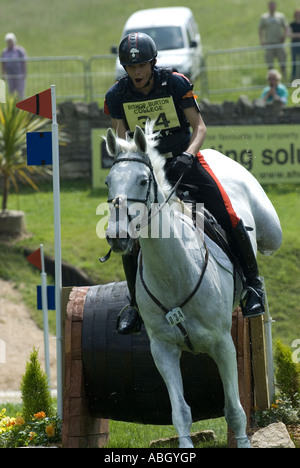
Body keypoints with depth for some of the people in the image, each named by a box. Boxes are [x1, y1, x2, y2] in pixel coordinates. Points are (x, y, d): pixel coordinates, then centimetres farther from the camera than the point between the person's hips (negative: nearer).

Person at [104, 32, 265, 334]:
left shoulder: (176, 83, -10)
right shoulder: (116, 96, -5)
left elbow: (199, 127, -8)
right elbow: (121, 138, 1)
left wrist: (188, 155, -26)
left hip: (183, 160, -2)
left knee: (227, 215, -17)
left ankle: (253, 283, 1)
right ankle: (136, 305, 7)